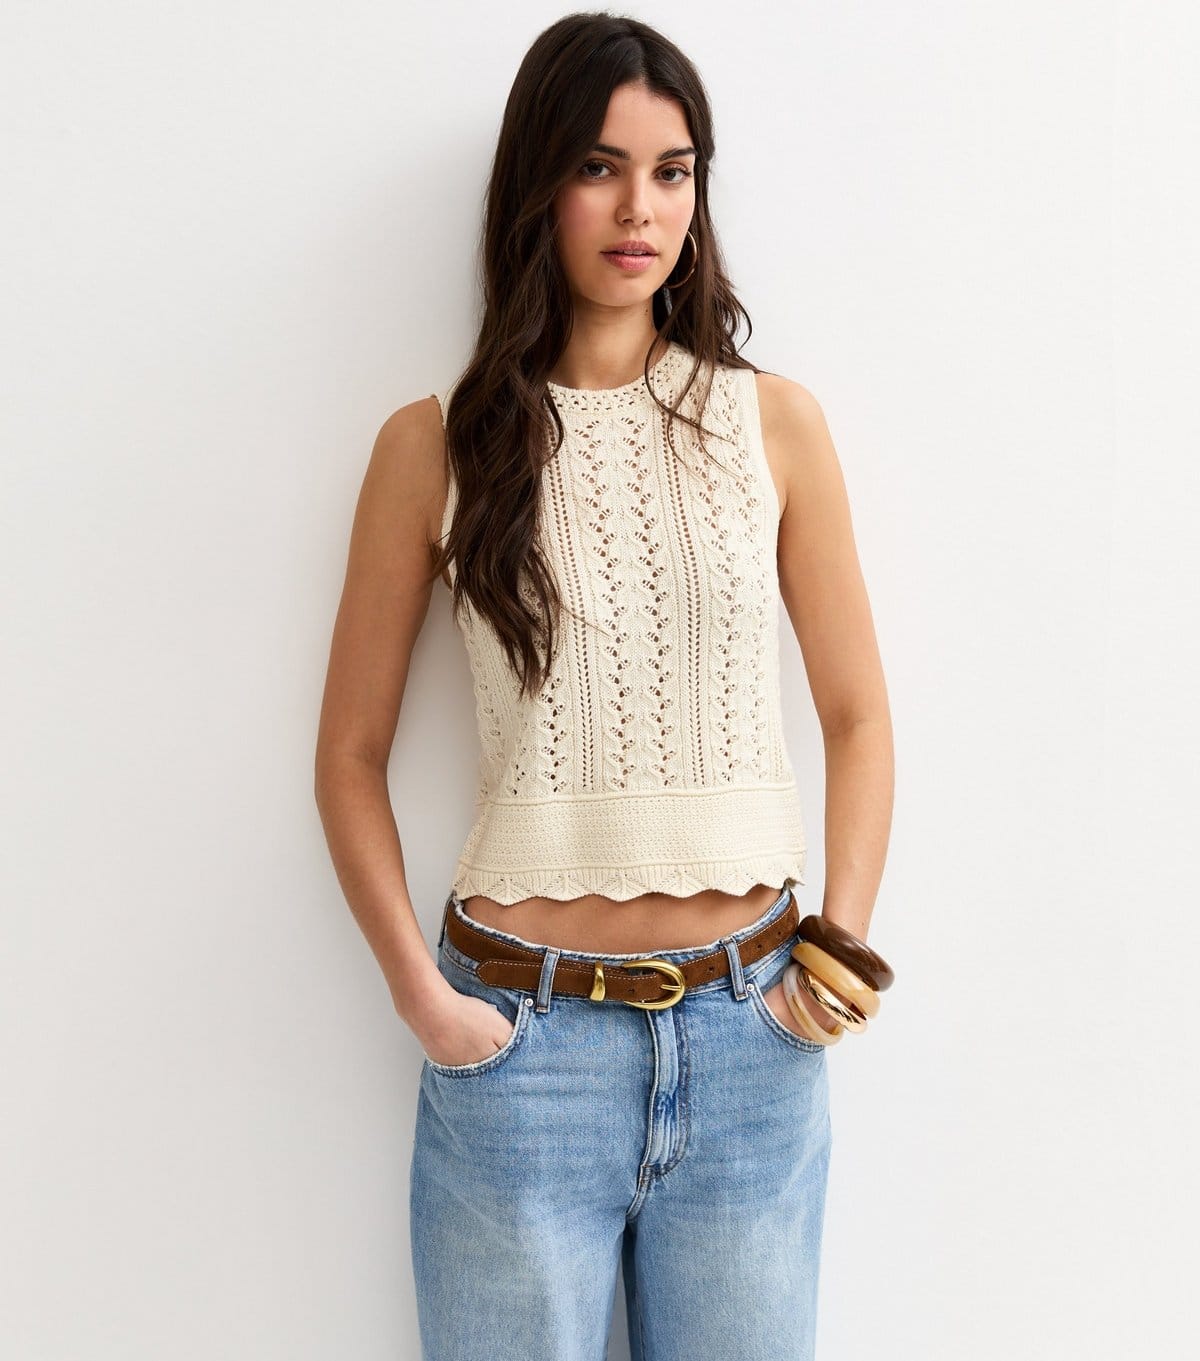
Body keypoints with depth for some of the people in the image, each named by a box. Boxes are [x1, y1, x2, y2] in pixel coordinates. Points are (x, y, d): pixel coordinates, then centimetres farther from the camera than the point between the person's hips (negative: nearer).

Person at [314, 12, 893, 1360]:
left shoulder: (772, 423, 3)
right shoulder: (437, 445, -1)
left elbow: (857, 717, 7)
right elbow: (350, 754, 2)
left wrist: (840, 950, -3)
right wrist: (419, 992, -7)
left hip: (749, 1035, 2)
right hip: (521, 1033, -1)